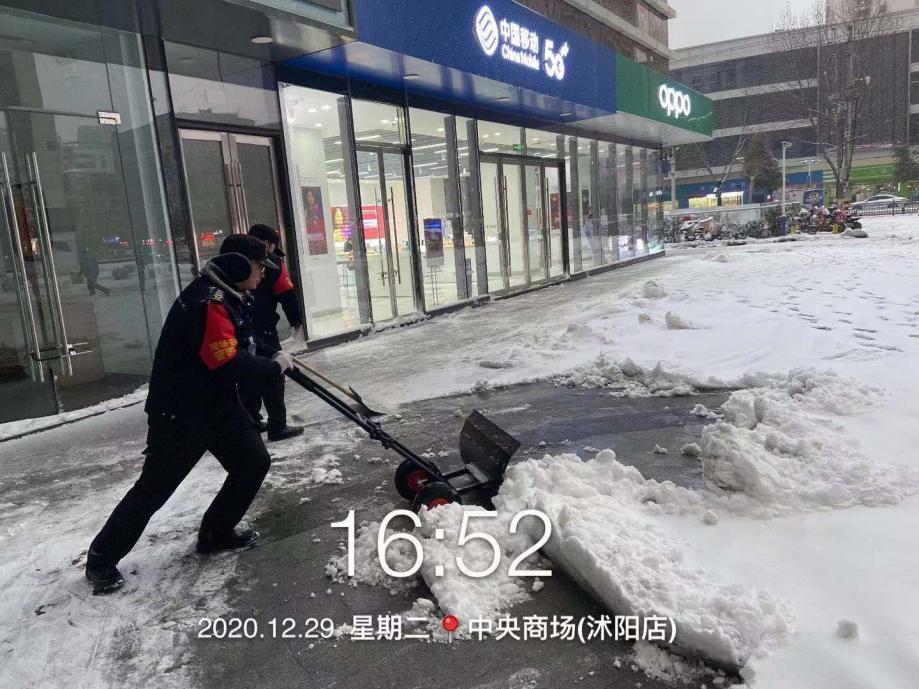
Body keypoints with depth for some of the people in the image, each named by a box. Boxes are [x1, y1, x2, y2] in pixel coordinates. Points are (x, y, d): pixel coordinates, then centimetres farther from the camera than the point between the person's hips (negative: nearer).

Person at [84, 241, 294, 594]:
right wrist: (274, 366, -17)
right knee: (154, 488, 1)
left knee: (255, 462, 7)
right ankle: (102, 558, 20)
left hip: (219, 405, 9)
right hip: (178, 413, -9)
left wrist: (271, 358, 5)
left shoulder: (231, 296, 6)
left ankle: (216, 532, 24)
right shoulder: (207, 301, -26)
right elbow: (227, 364, -30)